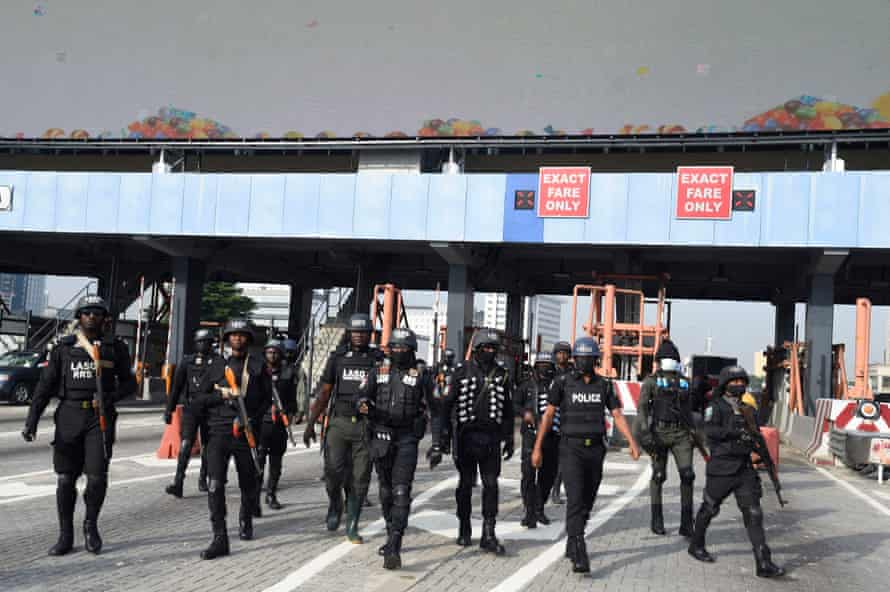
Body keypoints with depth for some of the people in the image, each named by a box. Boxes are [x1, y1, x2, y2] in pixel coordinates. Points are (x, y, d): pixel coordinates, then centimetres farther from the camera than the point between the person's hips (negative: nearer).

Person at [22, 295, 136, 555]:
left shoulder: (115, 348, 7)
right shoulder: (64, 347, 8)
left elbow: (129, 383, 10)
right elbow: (45, 386, 7)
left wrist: (110, 398, -10)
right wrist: (31, 421, -1)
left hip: (100, 417, -1)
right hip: (69, 416, 1)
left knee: (97, 477, -8)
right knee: (65, 479, 3)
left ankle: (91, 525, 17)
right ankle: (65, 536, 15)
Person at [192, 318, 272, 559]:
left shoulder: (257, 367, 6)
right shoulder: (217, 366, 9)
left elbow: (267, 399, 6)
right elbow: (200, 399, 8)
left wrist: (253, 419, -8)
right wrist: (222, 395, -9)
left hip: (246, 433, 1)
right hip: (219, 433, 0)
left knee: (249, 484, 13)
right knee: (215, 485, -14)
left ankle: (246, 521, 40)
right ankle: (220, 539, -13)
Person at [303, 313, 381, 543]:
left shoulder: (378, 359, 3)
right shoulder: (337, 358, 7)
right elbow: (324, 394, 10)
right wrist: (310, 424, 5)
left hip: (365, 425, -1)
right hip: (339, 422, 1)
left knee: (359, 479, 1)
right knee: (333, 471, -11)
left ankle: (352, 527, 13)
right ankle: (335, 505, 20)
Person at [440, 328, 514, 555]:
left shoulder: (501, 375, 8)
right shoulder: (462, 372, -1)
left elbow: (508, 410, 15)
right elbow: (446, 404, -2)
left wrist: (508, 439, 13)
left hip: (491, 438, 2)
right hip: (466, 435, -2)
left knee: (491, 485, -3)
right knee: (466, 484, 8)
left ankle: (488, 535, 1)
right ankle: (464, 530, 22)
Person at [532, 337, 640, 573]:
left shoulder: (604, 385, 6)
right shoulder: (563, 382, -4)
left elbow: (618, 416, 2)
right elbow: (548, 415, 0)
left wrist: (632, 442, -12)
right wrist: (537, 448, -2)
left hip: (595, 450, 4)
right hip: (571, 449, -4)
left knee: (587, 502, 12)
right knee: (575, 500, -17)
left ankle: (571, 546, 30)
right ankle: (579, 557, -21)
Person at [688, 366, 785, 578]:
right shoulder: (716, 406, -6)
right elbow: (710, 431, -21)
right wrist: (735, 432, -29)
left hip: (745, 468, 5)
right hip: (721, 468, -5)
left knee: (753, 513, -4)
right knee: (710, 508, 10)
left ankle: (763, 563, -7)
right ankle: (696, 545, 32)